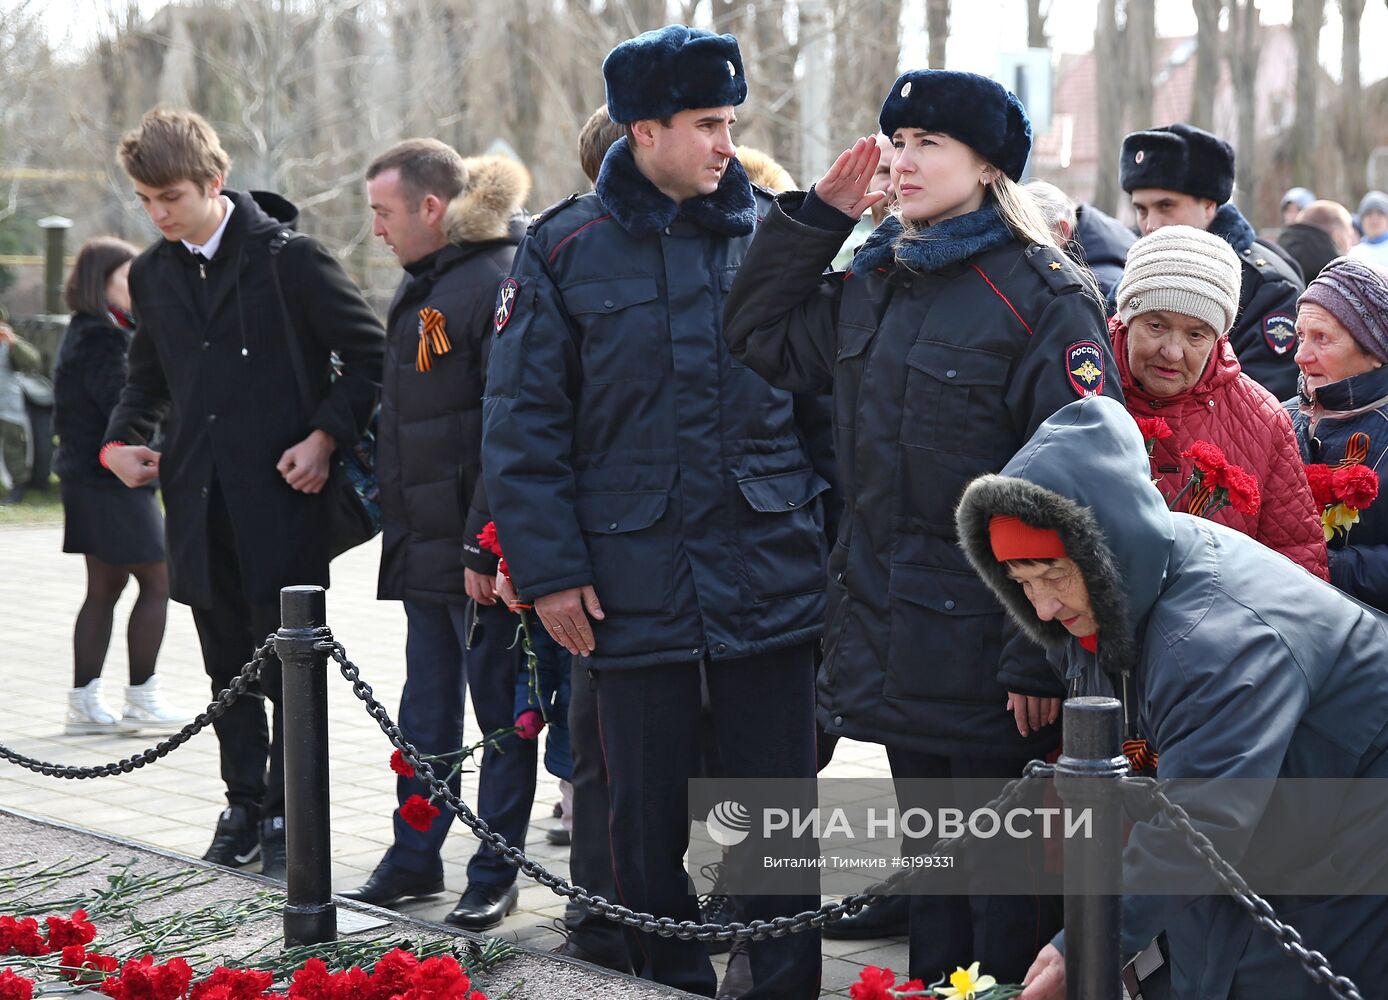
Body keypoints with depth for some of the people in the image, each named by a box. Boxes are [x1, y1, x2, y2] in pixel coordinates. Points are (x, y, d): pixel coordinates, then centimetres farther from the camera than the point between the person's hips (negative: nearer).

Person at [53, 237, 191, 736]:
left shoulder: (85, 331, 15)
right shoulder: (101, 338, -17)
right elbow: (124, 404, -23)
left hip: (88, 476, 11)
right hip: (114, 479, -11)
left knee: (104, 588, 13)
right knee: (157, 582, -2)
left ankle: (84, 701, 15)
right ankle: (142, 699, 3)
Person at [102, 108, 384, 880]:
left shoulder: (288, 256, -8)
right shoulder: (154, 274, 11)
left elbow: (369, 353, -5)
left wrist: (327, 437, -14)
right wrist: (121, 442, 7)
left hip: (283, 499, -5)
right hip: (202, 504, 5)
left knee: (289, 671, 1)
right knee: (229, 669, 11)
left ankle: (287, 818, 11)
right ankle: (243, 807, 22)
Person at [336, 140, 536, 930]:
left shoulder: (502, 281, -15)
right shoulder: (424, 283, 14)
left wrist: (485, 544, -21)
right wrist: (397, 521, 18)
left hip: (482, 547, -9)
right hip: (425, 541, 9)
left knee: (500, 710, 2)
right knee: (427, 708, 15)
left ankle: (496, 875, 11)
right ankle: (415, 858, 25)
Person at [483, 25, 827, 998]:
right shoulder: (566, 250, 0)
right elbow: (523, 423, -1)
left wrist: (829, 534, 3)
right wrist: (550, 569, -6)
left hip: (772, 578, 1)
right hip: (636, 581, -1)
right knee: (649, 817, 9)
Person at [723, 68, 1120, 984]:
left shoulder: (1045, 298, -12)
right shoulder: (873, 283, 11)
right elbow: (760, 336, 24)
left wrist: (1041, 658, -21)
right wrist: (816, 217, 11)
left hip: (988, 636, -7)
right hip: (890, 630, 7)